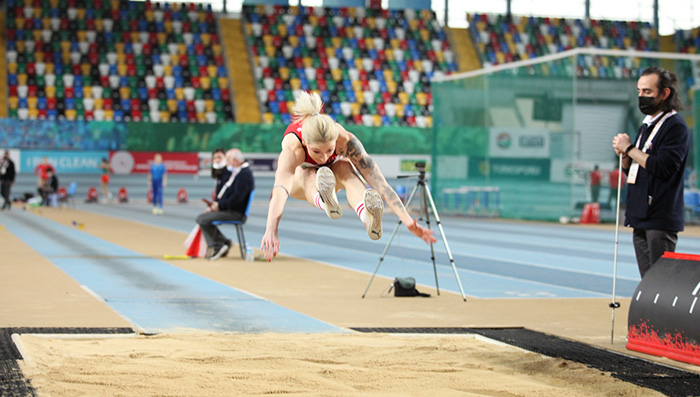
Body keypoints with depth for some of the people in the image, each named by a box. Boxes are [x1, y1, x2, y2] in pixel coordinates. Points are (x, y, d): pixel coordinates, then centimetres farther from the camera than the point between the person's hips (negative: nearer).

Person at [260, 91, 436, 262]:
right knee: (309, 175, -38)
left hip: (333, 172, 0)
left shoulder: (345, 140, -37)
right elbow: (280, 190, -59)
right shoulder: (292, 148, -42)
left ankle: (367, 218, -66)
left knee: (345, 167, -38)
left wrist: (408, 221, -50)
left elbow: (377, 180, -42)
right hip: (299, 179, 0)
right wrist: (271, 231, -77)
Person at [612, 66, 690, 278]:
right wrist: (624, 155, 2)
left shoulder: (676, 127, -10)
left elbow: (662, 167, -22)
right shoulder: (646, 125, 18)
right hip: (640, 219, 9)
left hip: (661, 220, -9)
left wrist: (630, 148, -13)